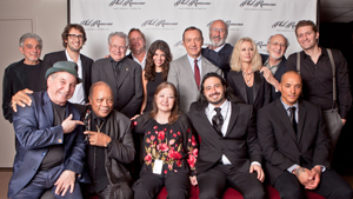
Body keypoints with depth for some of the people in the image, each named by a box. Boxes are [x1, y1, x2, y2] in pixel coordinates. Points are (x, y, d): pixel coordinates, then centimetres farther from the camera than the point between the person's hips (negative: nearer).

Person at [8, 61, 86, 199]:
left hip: (61, 171, 2)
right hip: (29, 174, -2)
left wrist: (72, 170, -5)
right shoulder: (29, 102, -5)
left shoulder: (74, 113, 8)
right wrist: (62, 130, -13)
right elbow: (26, 138, -17)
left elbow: (79, 144, 10)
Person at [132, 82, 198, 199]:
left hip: (176, 169, -1)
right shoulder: (146, 120, 12)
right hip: (152, 170, 1)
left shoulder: (181, 120, 9)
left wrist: (193, 173, 9)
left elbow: (192, 147, 12)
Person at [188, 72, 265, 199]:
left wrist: (256, 162, -1)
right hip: (209, 166, -1)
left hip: (240, 166, 1)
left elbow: (252, 141, 16)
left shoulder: (244, 111, 13)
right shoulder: (195, 111, 13)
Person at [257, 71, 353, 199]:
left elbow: (322, 143, 11)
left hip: (311, 165, 4)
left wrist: (318, 168, -8)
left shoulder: (314, 111, 14)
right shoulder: (266, 113, 0)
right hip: (282, 167, -3)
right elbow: (268, 149, -7)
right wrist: (296, 169, -16)